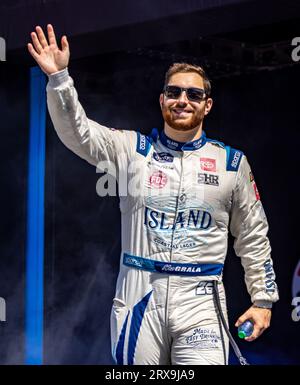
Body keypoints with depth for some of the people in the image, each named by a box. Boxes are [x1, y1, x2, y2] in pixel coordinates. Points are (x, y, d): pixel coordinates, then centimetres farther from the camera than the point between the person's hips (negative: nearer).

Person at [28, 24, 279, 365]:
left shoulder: (232, 162, 7)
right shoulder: (132, 149, 6)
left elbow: (253, 237, 12)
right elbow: (77, 131, -6)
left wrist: (263, 299, 10)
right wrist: (58, 77, -20)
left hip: (200, 302, -1)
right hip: (138, 297, 1)